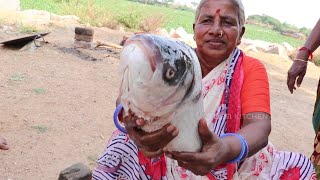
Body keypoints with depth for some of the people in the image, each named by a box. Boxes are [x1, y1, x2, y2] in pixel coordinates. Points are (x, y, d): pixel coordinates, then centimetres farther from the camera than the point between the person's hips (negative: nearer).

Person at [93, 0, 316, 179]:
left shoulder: (251, 69, -7)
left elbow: (260, 124, -23)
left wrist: (227, 149, -46)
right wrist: (135, 121, -47)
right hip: (168, 159, 1)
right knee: (123, 150, -18)